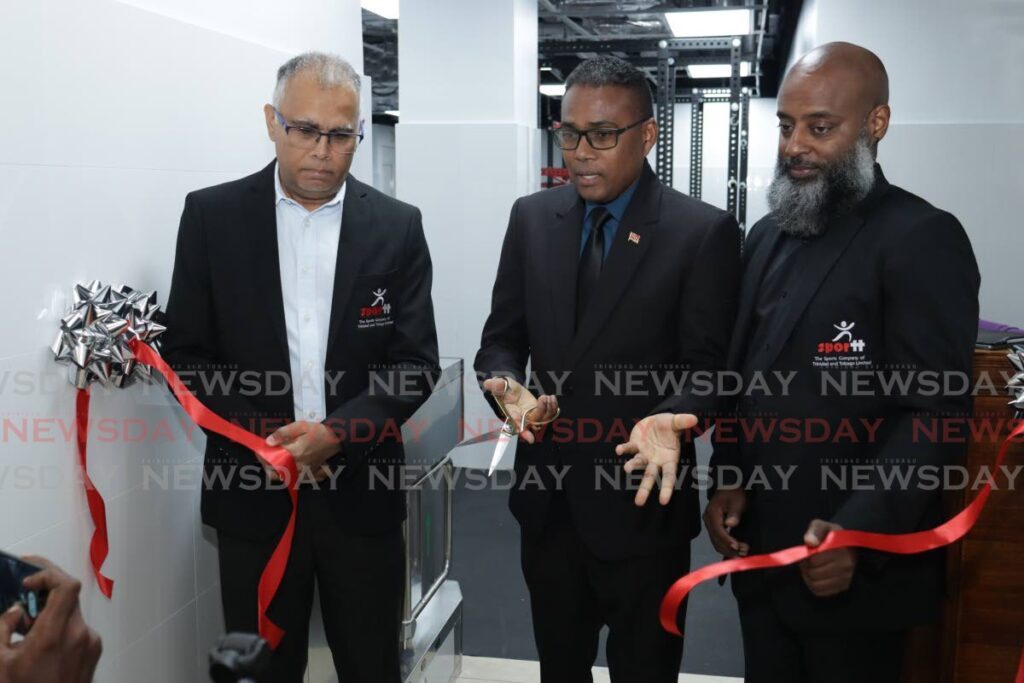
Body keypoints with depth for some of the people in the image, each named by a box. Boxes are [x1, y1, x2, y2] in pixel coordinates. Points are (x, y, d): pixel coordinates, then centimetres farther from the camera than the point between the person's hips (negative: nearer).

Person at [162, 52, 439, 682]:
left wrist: (336, 433, -16)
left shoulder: (398, 226, -1)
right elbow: (186, 352, 0)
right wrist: (261, 435, -13)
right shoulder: (212, 215, -1)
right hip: (254, 493, 0)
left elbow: (417, 362, -2)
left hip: (362, 493, 1)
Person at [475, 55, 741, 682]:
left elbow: (709, 367, -11)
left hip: (642, 500, -4)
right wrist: (510, 388, -17)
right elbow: (502, 339, 5)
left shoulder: (704, 232, -11)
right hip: (547, 496, 4)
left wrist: (669, 419, -32)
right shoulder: (532, 218, 3)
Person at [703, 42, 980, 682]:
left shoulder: (921, 239, -14)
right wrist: (728, 478, 1)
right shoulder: (769, 235, 11)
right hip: (761, 550, 7)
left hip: (857, 567, -6)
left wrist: (859, 534, -26)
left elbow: (935, 414, -18)